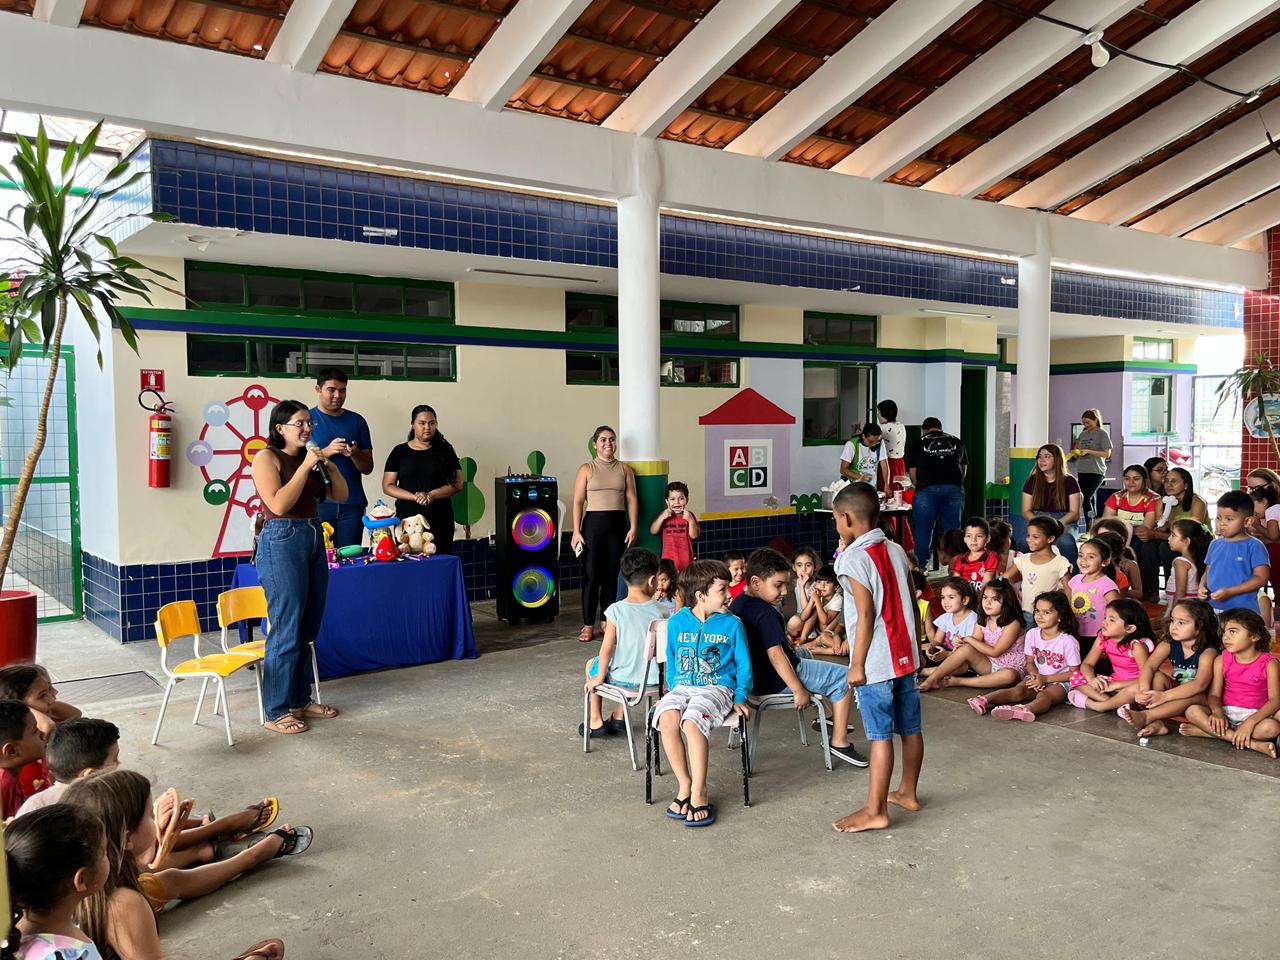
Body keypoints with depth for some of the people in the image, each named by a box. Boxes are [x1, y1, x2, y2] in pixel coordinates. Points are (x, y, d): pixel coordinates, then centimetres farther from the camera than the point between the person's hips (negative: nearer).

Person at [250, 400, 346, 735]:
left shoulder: (309, 457, 12)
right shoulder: (267, 458, -6)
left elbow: (341, 495, 10)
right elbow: (279, 504, -17)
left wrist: (328, 462, -3)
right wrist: (306, 465, -16)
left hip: (314, 539, 7)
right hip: (281, 542, -7)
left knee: (309, 629, 11)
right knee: (286, 631, -5)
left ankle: (300, 699, 23)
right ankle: (276, 712, 4)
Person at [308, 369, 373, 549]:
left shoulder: (357, 421, 12)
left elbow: (368, 468, 11)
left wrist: (355, 454, -9)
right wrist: (327, 451, -15)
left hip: (352, 502, 2)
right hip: (318, 502, -2)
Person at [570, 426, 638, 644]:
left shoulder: (624, 469, 10)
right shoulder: (587, 469, 3)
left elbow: (631, 499, 7)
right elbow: (578, 501, -2)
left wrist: (633, 527, -3)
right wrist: (576, 531, -9)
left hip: (617, 523, 2)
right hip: (593, 522, -2)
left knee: (612, 575, 6)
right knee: (591, 575, -2)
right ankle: (588, 625, 5)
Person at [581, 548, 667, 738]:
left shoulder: (616, 610, -17)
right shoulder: (662, 611, -11)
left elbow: (607, 648, -13)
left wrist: (599, 678, -3)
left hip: (622, 679, -3)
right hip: (652, 679, 3)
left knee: (592, 664, 29)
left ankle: (596, 721, 32)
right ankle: (618, 717, 38)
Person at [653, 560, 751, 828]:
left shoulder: (731, 624, 2)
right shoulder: (677, 622, 7)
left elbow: (743, 665, 7)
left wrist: (740, 698, -2)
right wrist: (672, 692, 12)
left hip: (717, 688, -3)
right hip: (682, 687, 3)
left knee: (691, 722, -33)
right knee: (667, 718, -30)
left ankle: (699, 793, -21)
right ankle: (685, 785, -13)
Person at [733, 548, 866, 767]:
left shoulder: (737, 603, 4)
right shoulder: (765, 613, -25)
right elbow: (775, 654, -28)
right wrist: (799, 690, -22)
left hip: (754, 673, 10)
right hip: (774, 679, -10)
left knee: (804, 654, 37)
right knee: (844, 677, -1)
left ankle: (834, 717, 41)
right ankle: (839, 742, 1)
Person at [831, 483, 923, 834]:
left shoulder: (854, 558, -15)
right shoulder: (896, 551, 8)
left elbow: (866, 614, -18)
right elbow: (912, 605, 11)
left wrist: (857, 664, -13)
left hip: (875, 661, -8)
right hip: (905, 655, 8)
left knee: (880, 735, -4)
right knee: (910, 728, 15)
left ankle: (875, 810, 3)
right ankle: (908, 792, 30)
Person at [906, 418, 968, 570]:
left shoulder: (918, 444, 15)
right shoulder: (956, 442, 22)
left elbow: (913, 476, 15)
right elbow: (964, 470, 25)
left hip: (926, 489, -2)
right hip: (954, 488, 2)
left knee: (923, 531, 5)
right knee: (953, 531, 8)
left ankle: (921, 568, 5)